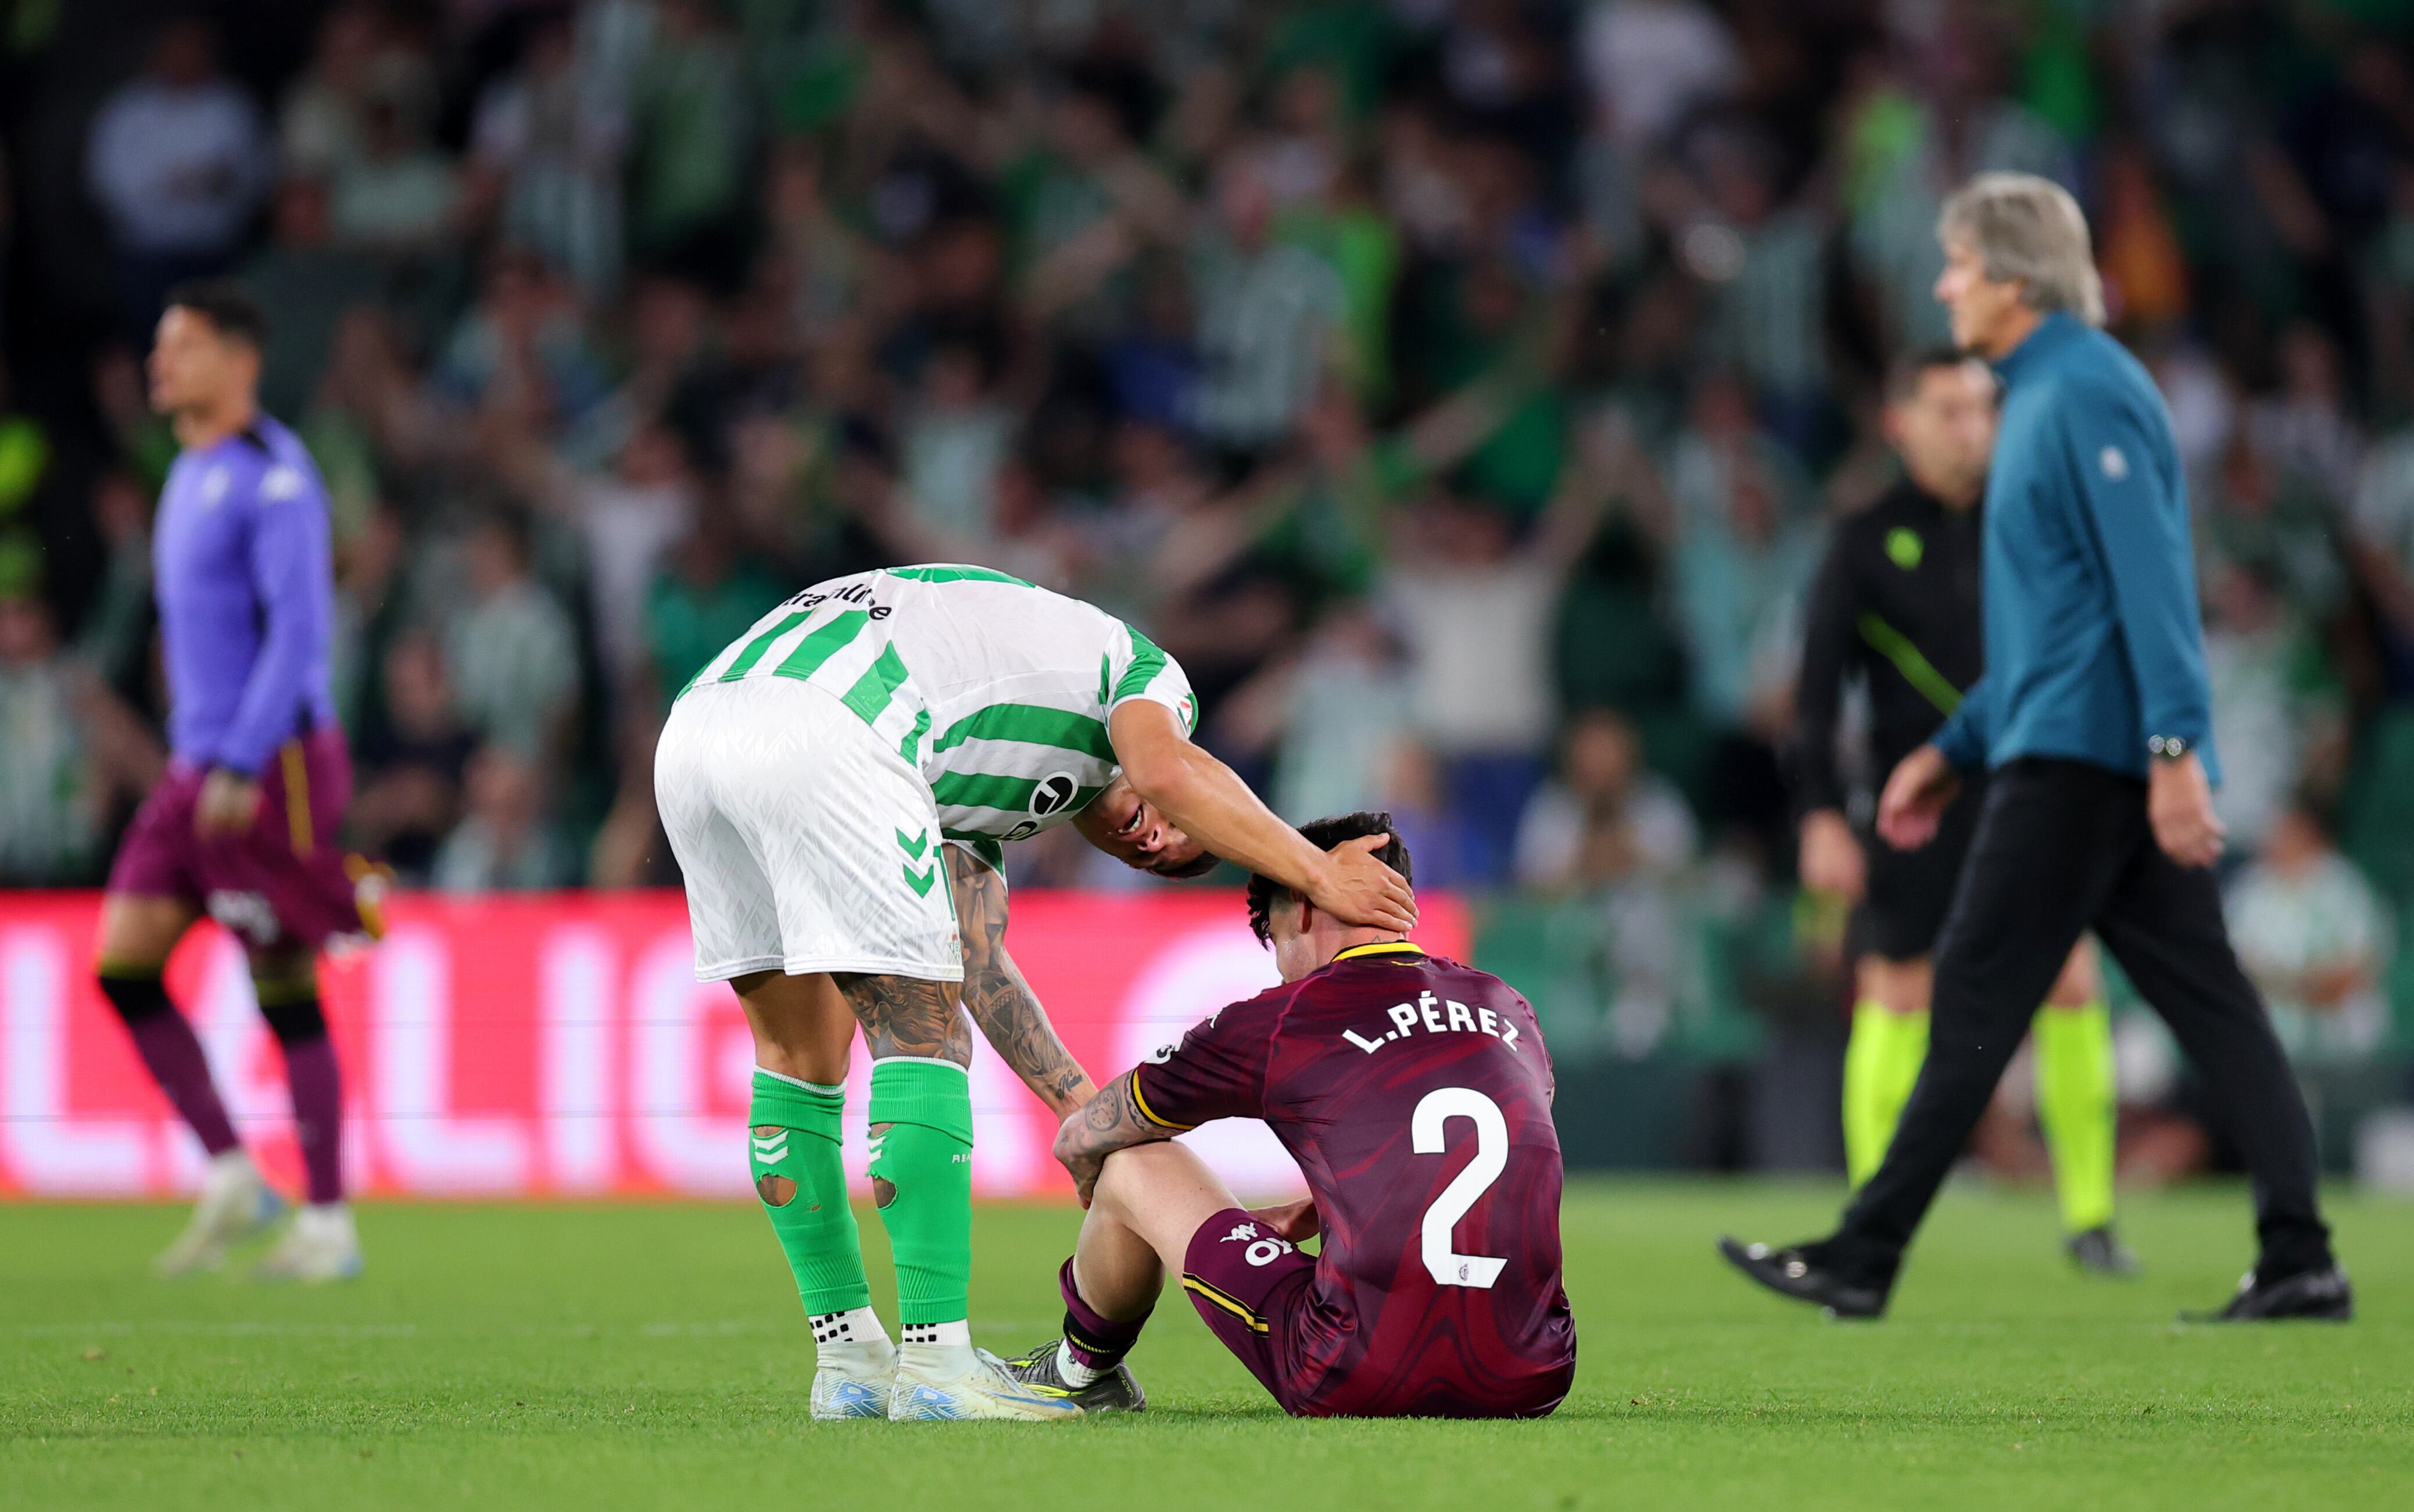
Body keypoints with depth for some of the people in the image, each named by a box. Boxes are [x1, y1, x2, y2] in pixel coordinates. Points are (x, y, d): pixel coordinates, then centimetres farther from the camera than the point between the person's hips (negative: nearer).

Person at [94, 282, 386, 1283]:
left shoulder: (273, 478, -12)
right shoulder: (191, 475, 16)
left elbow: (298, 631, -18)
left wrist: (240, 766, -23)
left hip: (271, 772, -9)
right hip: (200, 766, 9)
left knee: (285, 992, -3)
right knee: (121, 959, -1)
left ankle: (328, 1225, 4)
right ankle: (230, 1178, 5)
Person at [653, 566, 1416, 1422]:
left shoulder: (984, 819, 38)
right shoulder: (1149, 672, 18)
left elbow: (977, 967, 32)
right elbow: (1166, 770, -5)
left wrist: (1087, 1109, 32)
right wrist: (1320, 876, 1)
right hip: (819, 731, -9)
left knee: (799, 1054, 19)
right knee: (921, 1039, 0)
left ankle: (847, 1358, 21)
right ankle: (935, 1359, -3)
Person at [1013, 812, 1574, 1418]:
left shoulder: (1275, 1025, 0)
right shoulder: (1510, 1011, 12)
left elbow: (1078, 1142, 16)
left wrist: (1095, 1180, 41)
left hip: (1360, 1385, -5)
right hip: (1532, 1386, 5)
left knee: (1137, 1167, 17)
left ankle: (1081, 1369, 45)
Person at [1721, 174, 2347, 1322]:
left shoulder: (2086, 392, -11)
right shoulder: (2045, 393, 21)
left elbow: (2150, 581, -20)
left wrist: (2174, 750, -27)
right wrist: (1952, 751, 26)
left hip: (2079, 756, -10)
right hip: (2105, 756, 10)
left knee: (1975, 1001, -6)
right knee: (2209, 1004, 4)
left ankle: (1864, 1259, -4)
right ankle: (2300, 1259, -1)